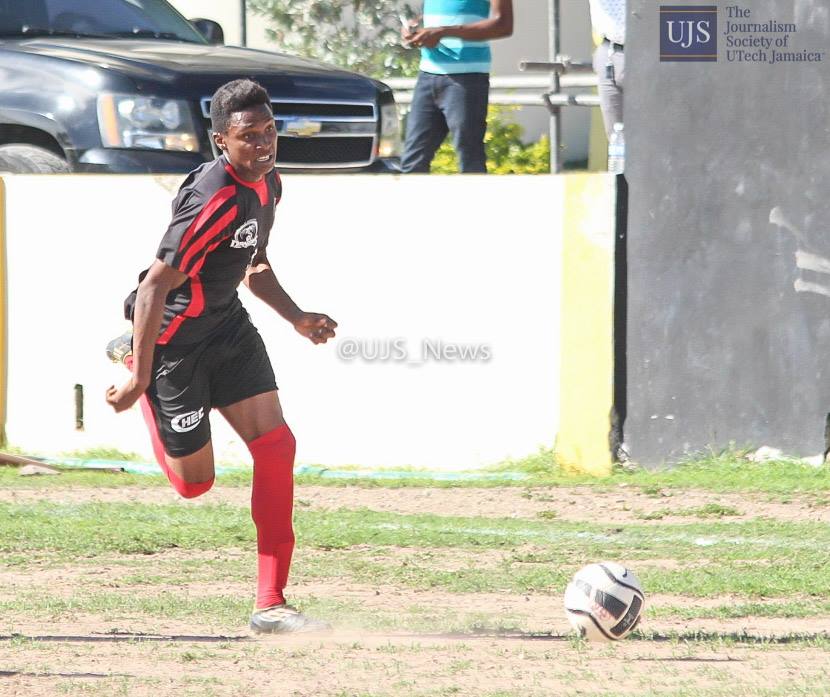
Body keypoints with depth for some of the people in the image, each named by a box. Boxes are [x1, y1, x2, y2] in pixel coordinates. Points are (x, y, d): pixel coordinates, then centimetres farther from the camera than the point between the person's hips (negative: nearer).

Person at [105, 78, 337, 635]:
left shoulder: (268, 184, 1)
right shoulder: (217, 201, -29)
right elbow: (154, 288, -31)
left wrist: (297, 318, 7)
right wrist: (141, 379, -32)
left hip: (228, 324, 8)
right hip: (175, 337, -8)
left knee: (275, 444, -7)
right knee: (194, 482, 3)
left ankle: (271, 604, -5)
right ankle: (134, 362, 31)